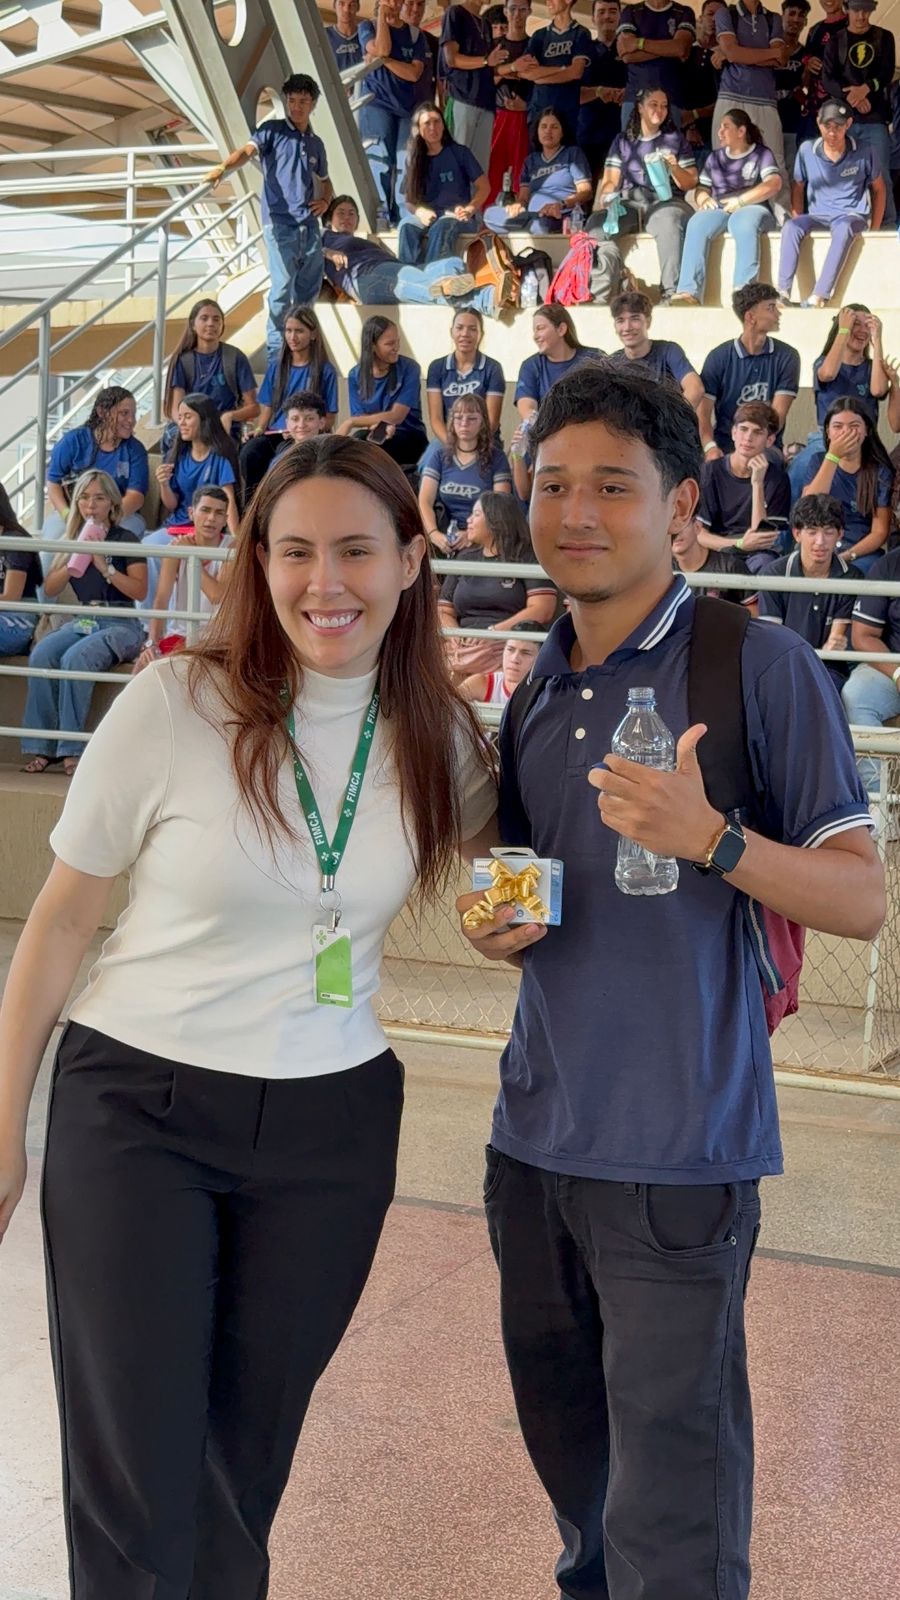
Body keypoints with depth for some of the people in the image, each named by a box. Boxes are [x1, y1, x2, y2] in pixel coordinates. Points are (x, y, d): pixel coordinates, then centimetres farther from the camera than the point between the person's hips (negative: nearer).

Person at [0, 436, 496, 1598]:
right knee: (134, 1481, -1)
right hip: (135, 1108, -3)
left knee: (247, 1463, 15)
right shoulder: (174, 704, -12)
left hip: (330, 1126, 3)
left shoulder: (441, 738, -1)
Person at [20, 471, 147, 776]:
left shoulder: (126, 540, 2)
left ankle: (71, 749, -29)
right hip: (80, 621, 4)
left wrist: (104, 566, -13)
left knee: (75, 659, -34)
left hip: (120, 624, -4)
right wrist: (75, 560, -3)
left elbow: (140, 591, -6)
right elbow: (49, 590, 11)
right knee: (40, 655, -27)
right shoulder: (71, 539, 17)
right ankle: (42, 747, -24)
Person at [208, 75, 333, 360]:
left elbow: (324, 180, 33)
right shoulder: (273, 130, 3)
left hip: (310, 224, 6)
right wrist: (223, 168, -33)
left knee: (310, 288, 9)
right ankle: (275, 353, -9)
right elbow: (248, 150, -14)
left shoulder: (316, 144, 19)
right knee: (282, 286, -13)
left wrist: (326, 200, 11)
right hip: (280, 222, -6)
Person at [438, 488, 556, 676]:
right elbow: (444, 611, 19)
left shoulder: (527, 557, 7)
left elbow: (542, 610, -5)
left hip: (511, 645, -4)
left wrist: (493, 632, -13)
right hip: (466, 646, 4)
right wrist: (456, 639, -4)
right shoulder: (465, 560, 24)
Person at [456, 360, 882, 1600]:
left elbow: (862, 900, -9)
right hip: (535, 1139, 7)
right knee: (571, 1464, 20)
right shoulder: (534, 686, 12)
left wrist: (711, 837, -25)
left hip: (677, 1157, -6)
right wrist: (492, 927, 1)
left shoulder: (760, 666, -9)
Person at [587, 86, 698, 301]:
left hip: (664, 202, -2)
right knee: (596, 222, -29)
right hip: (628, 204, 2)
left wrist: (674, 167, -8)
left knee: (668, 221, -39)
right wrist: (603, 201, -6)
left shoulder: (675, 140, 17)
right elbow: (610, 181, 16)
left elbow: (690, 184, 12)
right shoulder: (623, 142, 22)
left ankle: (671, 292, -44)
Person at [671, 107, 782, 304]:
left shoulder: (762, 154, 12)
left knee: (744, 225, -41)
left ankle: (744, 291, -51)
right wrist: (704, 199, -3)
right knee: (696, 224, -31)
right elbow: (701, 188, 24)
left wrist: (740, 201, -14)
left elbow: (774, 184, -4)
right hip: (719, 209, 4)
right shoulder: (715, 158, 27)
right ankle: (689, 291, -46)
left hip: (751, 208, -3)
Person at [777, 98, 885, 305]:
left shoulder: (863, 153, -2)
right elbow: (798, 187, 12)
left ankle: (819, 296, -45)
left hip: (852, 216, -2)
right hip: (817, 216, 2)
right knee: (791, 227, -30)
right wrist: (799, 220, 1)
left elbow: (878, 188, 9)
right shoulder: (807, 150, 0)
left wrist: (875, 229, 4)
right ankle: (783, 292, -37)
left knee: (843, 228, -39)